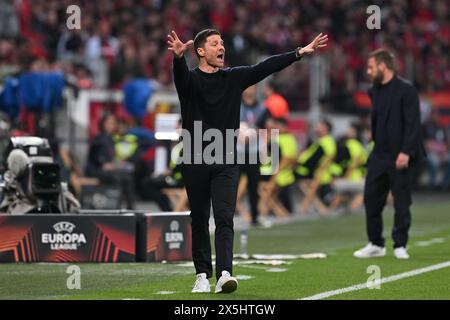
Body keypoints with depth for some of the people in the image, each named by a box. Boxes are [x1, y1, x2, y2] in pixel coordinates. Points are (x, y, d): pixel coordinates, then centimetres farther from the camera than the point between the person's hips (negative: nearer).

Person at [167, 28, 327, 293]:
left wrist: (301, 52, -8)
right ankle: (203, 275, 15)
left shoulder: (234, 77, 8)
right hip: (195, 161, -1)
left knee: (224, 219, -10)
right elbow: (180, 74, -26)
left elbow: (266, 67, 2)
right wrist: (178, 56, -51)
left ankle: (225, 274, -20)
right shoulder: (190, 79, -3)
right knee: (199, 221, 6)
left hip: (226, 163, 1)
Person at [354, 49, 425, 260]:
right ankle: (376, 244, 15)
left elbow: (413, 123, -15)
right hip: (379, 155, 7)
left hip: (400, 157, -7)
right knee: (371, 199, 5)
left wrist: (405, 152, -20)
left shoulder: (406, 90, -11)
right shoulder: (375, 91, 12)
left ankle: (400, 246, 9)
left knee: (401, 202, 0)